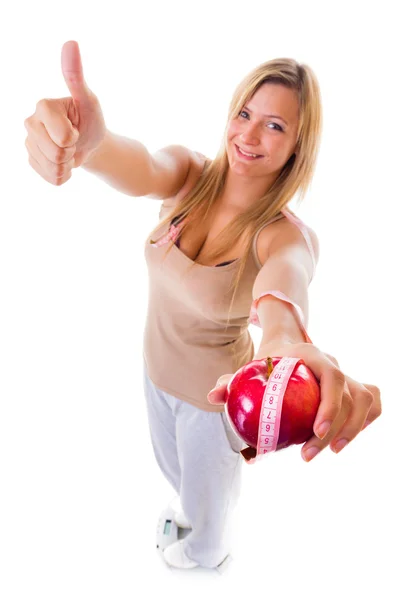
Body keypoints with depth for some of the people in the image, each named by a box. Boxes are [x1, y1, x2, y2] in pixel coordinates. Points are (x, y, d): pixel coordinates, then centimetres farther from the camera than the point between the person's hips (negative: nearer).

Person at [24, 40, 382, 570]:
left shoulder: (288, 235, -28)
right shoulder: (188, 177, -18)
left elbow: (285, 276, -52)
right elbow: (142, 171, -41)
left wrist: (287, 339, -77)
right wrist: (87, 142, -66)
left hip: (215, 389, -4)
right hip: (157, 367, 4)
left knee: (209, 487, 25)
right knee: (171, 463, 33)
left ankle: (206, 552, 64)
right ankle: (190, 512, 71)